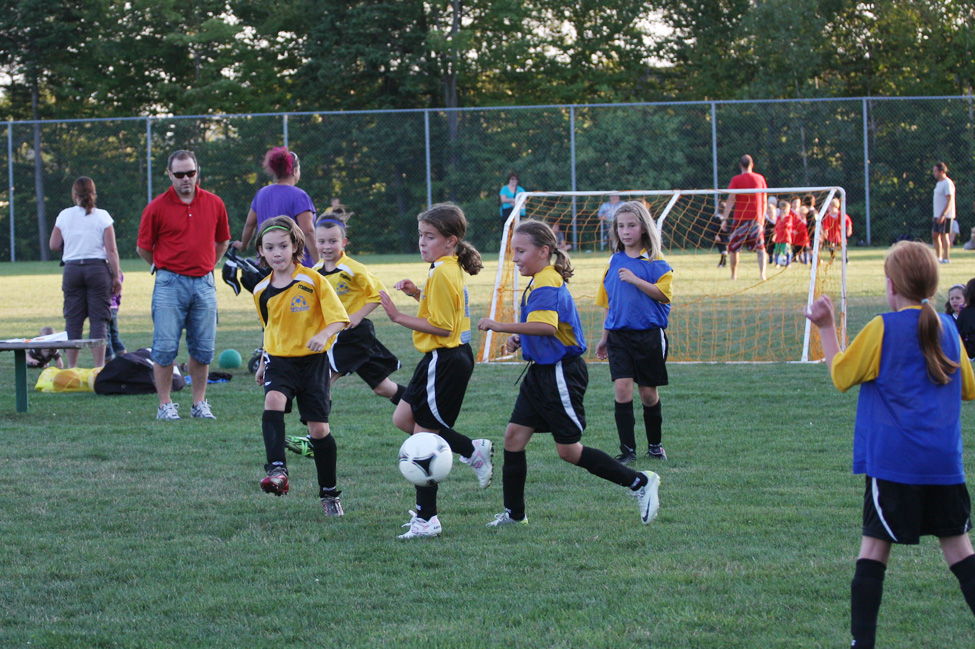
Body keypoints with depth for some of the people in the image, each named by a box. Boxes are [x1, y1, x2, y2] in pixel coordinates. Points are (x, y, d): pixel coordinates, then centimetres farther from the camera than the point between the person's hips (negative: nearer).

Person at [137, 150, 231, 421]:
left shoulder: (214, 203, 6)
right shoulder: (157, 207, -3)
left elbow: (222, 240, 21)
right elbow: (143, 248, 6)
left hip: (204, 283, 3)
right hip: (170, 284, -3)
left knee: (203, 347, 5)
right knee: (165, 347, -5)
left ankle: (199, 403, 15)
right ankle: (165, 405, 2)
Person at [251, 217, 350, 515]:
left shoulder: (313, 281, -9)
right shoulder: (262, 291, 5)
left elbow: (339, 318, -11)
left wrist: (323, 335, -30)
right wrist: (263, 363, 26)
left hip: (312, 360, -3)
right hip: (279, 360, 3)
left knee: (319, 428, 0)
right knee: (273, 401, -28)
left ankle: (330, 493, 16)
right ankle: (277, 470, -37)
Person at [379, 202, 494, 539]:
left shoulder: (442, 274, -20)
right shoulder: (450, 268, 10)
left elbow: (441, 326, -23)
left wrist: (399, 317, -22)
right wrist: (417, 293, 7)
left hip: (446, 360, -10)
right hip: (445, 357, 10)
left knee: (424, 437, -5)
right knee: (403, 418, 16)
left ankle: (426, 519, 0)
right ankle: (472, 450, 18)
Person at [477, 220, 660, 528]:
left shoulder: (547, 285, -19)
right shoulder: (540, 282, 13)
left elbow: (545, 326, -36)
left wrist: (501, 327, -37)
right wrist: (518, 339, 11)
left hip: (562, 374, -10)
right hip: (541, 372, 10)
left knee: (568, 450, -4)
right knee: (514, 435, 4)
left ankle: (640, 482, 7)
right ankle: (514, 514, 11)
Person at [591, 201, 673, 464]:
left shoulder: (655, 261, -4)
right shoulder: (614, 262, 9)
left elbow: (664, 294, -14)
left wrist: (635, 280, -22)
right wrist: (604, 338, 18)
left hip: (649, 334, -3)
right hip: (619, 335, 3)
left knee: (648, 393, 7)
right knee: (622, 388, -11)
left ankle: (655, 445, 26)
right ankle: (627, 450, -7)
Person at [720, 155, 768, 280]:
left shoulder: (736, 180, -4)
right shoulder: (760, 179, 5)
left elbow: (730, 200, -9)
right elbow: (764, 201, 10)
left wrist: (725, 218, -7)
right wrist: (762, 219, 18)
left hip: (740, 218, -2)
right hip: (756, 219, 2)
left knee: (733, 248, 9)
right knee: (760, 248, 5)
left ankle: (734, 274, 7)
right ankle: (762, 273, -9)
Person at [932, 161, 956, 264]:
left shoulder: (947, 183, -13)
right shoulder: (939, 183, 18)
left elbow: (950, 200, -19)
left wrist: (943, 215, -24)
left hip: (945, 215, -10)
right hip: (938, 215, 10)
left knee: (944, 235, -8)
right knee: (934, 235, 8)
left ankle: (946, 258, -5)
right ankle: (939, 257, 14)